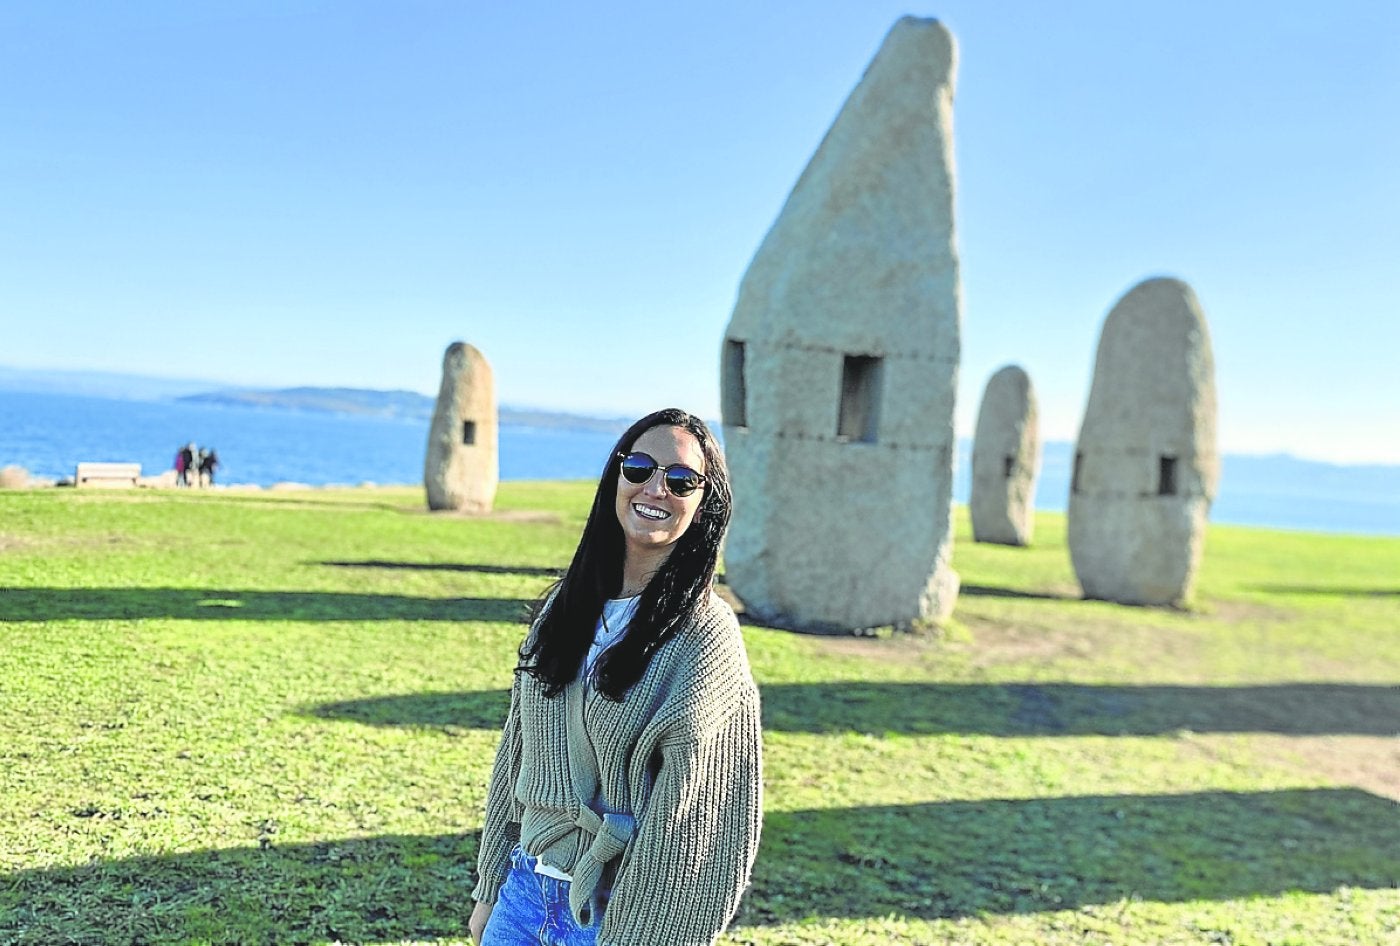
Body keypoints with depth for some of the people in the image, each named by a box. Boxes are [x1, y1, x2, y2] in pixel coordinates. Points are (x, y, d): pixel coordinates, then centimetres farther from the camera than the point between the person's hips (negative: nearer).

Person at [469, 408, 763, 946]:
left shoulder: (705, 638, -15)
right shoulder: (564, 607, 2)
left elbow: (684, 825, -17)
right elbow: (516, 754, 8)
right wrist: (490, 889, 10)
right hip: (524, 894, 5)